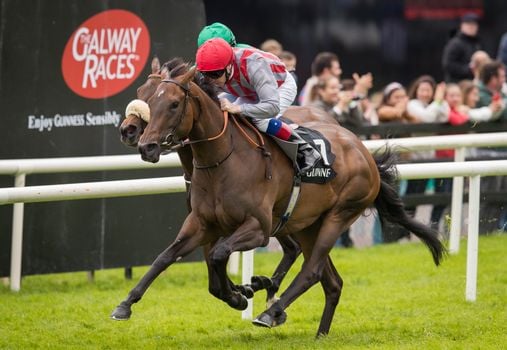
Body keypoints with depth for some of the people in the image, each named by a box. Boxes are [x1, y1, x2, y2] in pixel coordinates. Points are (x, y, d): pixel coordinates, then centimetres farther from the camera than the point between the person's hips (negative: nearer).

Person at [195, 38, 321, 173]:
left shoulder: (253, 66, -45)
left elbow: (272, 107, -51)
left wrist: (237, 108, -56)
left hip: (281, 87, -7)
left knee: (262, 121, -31)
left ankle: (305, 151, -15)